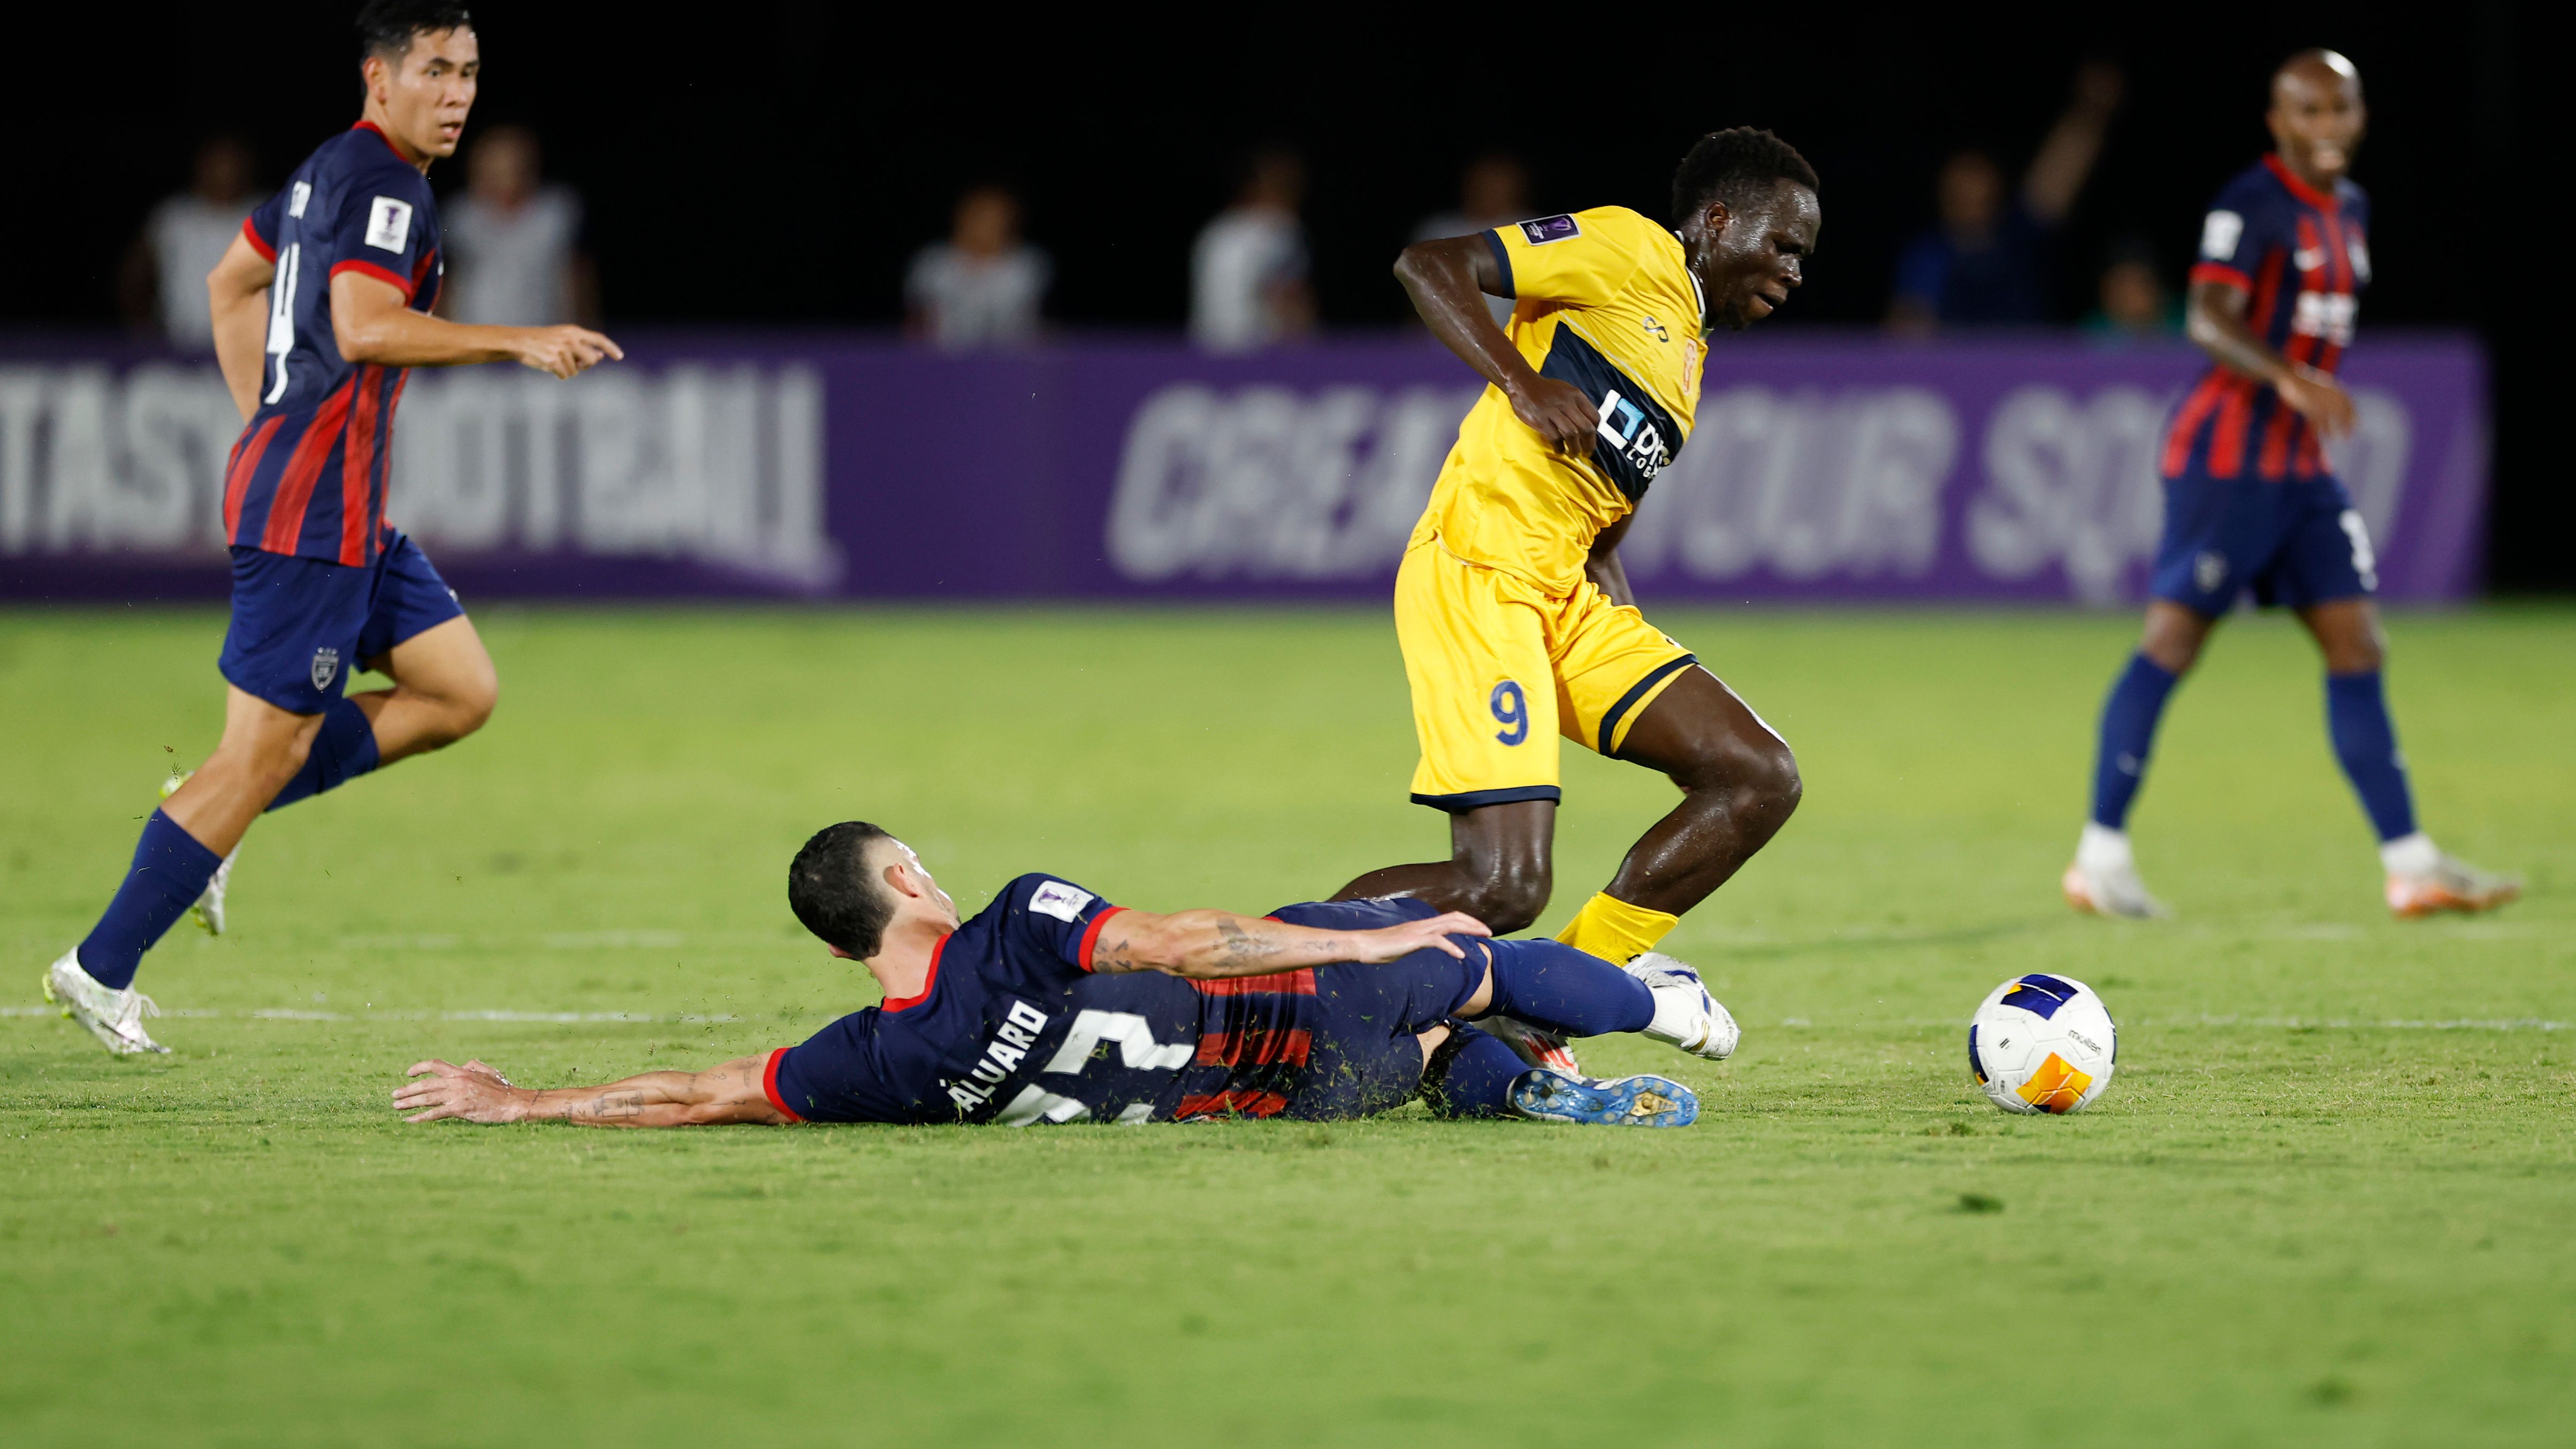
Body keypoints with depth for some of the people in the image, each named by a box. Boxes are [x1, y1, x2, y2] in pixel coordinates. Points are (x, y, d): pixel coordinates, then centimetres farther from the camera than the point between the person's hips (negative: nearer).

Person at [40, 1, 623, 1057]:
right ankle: (101, 972, 3)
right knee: (263, 753, -6)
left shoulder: (334, 170, 16)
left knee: (462, 693, 10)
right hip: (309, 512, -10)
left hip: (350, 510, 10)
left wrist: (266, 426, 26)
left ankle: (212, 817, 12)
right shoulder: (382, 183, -15)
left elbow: (232, 281, 27)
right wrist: (517, 343, -29)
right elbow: (364, 330, -29)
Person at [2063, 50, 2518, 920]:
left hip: (2301, 468, 8)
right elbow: (2209, 318, -26)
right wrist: (2290, 377, -39)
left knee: (2358, 648, 3)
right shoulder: (2253, 205, -12)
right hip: (2226, 455, -8)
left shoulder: (2351, 210, 14)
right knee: (2173, 641, -6)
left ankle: (2410, 866, 2)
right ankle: (2101, 858, 0)